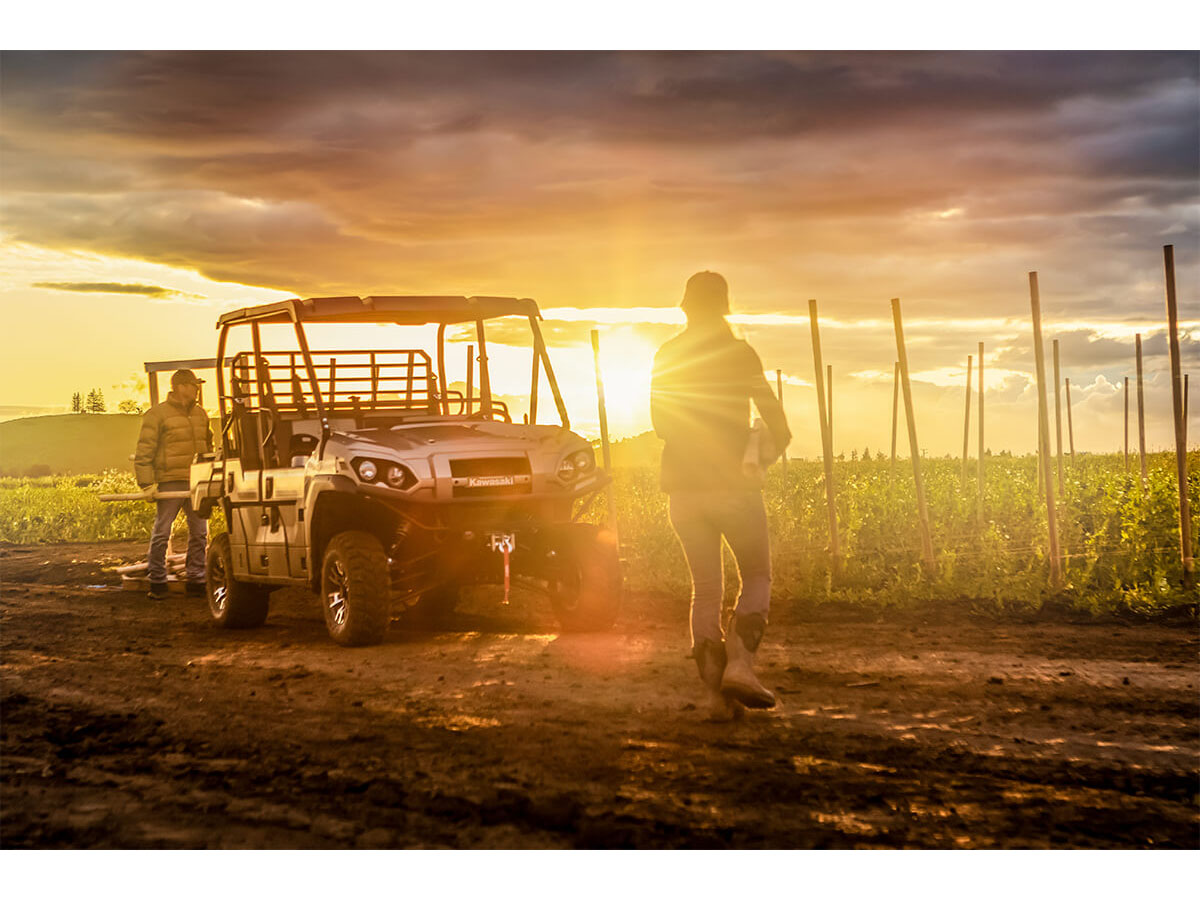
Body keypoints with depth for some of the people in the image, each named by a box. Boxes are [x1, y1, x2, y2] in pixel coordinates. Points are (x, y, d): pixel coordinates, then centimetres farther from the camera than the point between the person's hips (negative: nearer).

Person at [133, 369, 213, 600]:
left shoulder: (200, 413, 16)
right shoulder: (158, 414, -3)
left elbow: (208, 446, 26)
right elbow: (144, 451, -5)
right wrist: (146, 482, -11)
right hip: (170, 481, -5)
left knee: (199, 533, 5)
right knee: (161, 533, -5)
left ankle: (196, 581, 13)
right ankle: (157, 584, 3)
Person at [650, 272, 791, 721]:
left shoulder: (665, 358, 8)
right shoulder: (739, 354, -5)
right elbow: (776, 418, -7)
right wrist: (772, 448, 14)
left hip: (682, 487, 4)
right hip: (732, 485, -4)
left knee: (705, 588, 9)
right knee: (757, 576, 11)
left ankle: (716, 692, 1)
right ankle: (739, 663, -8)